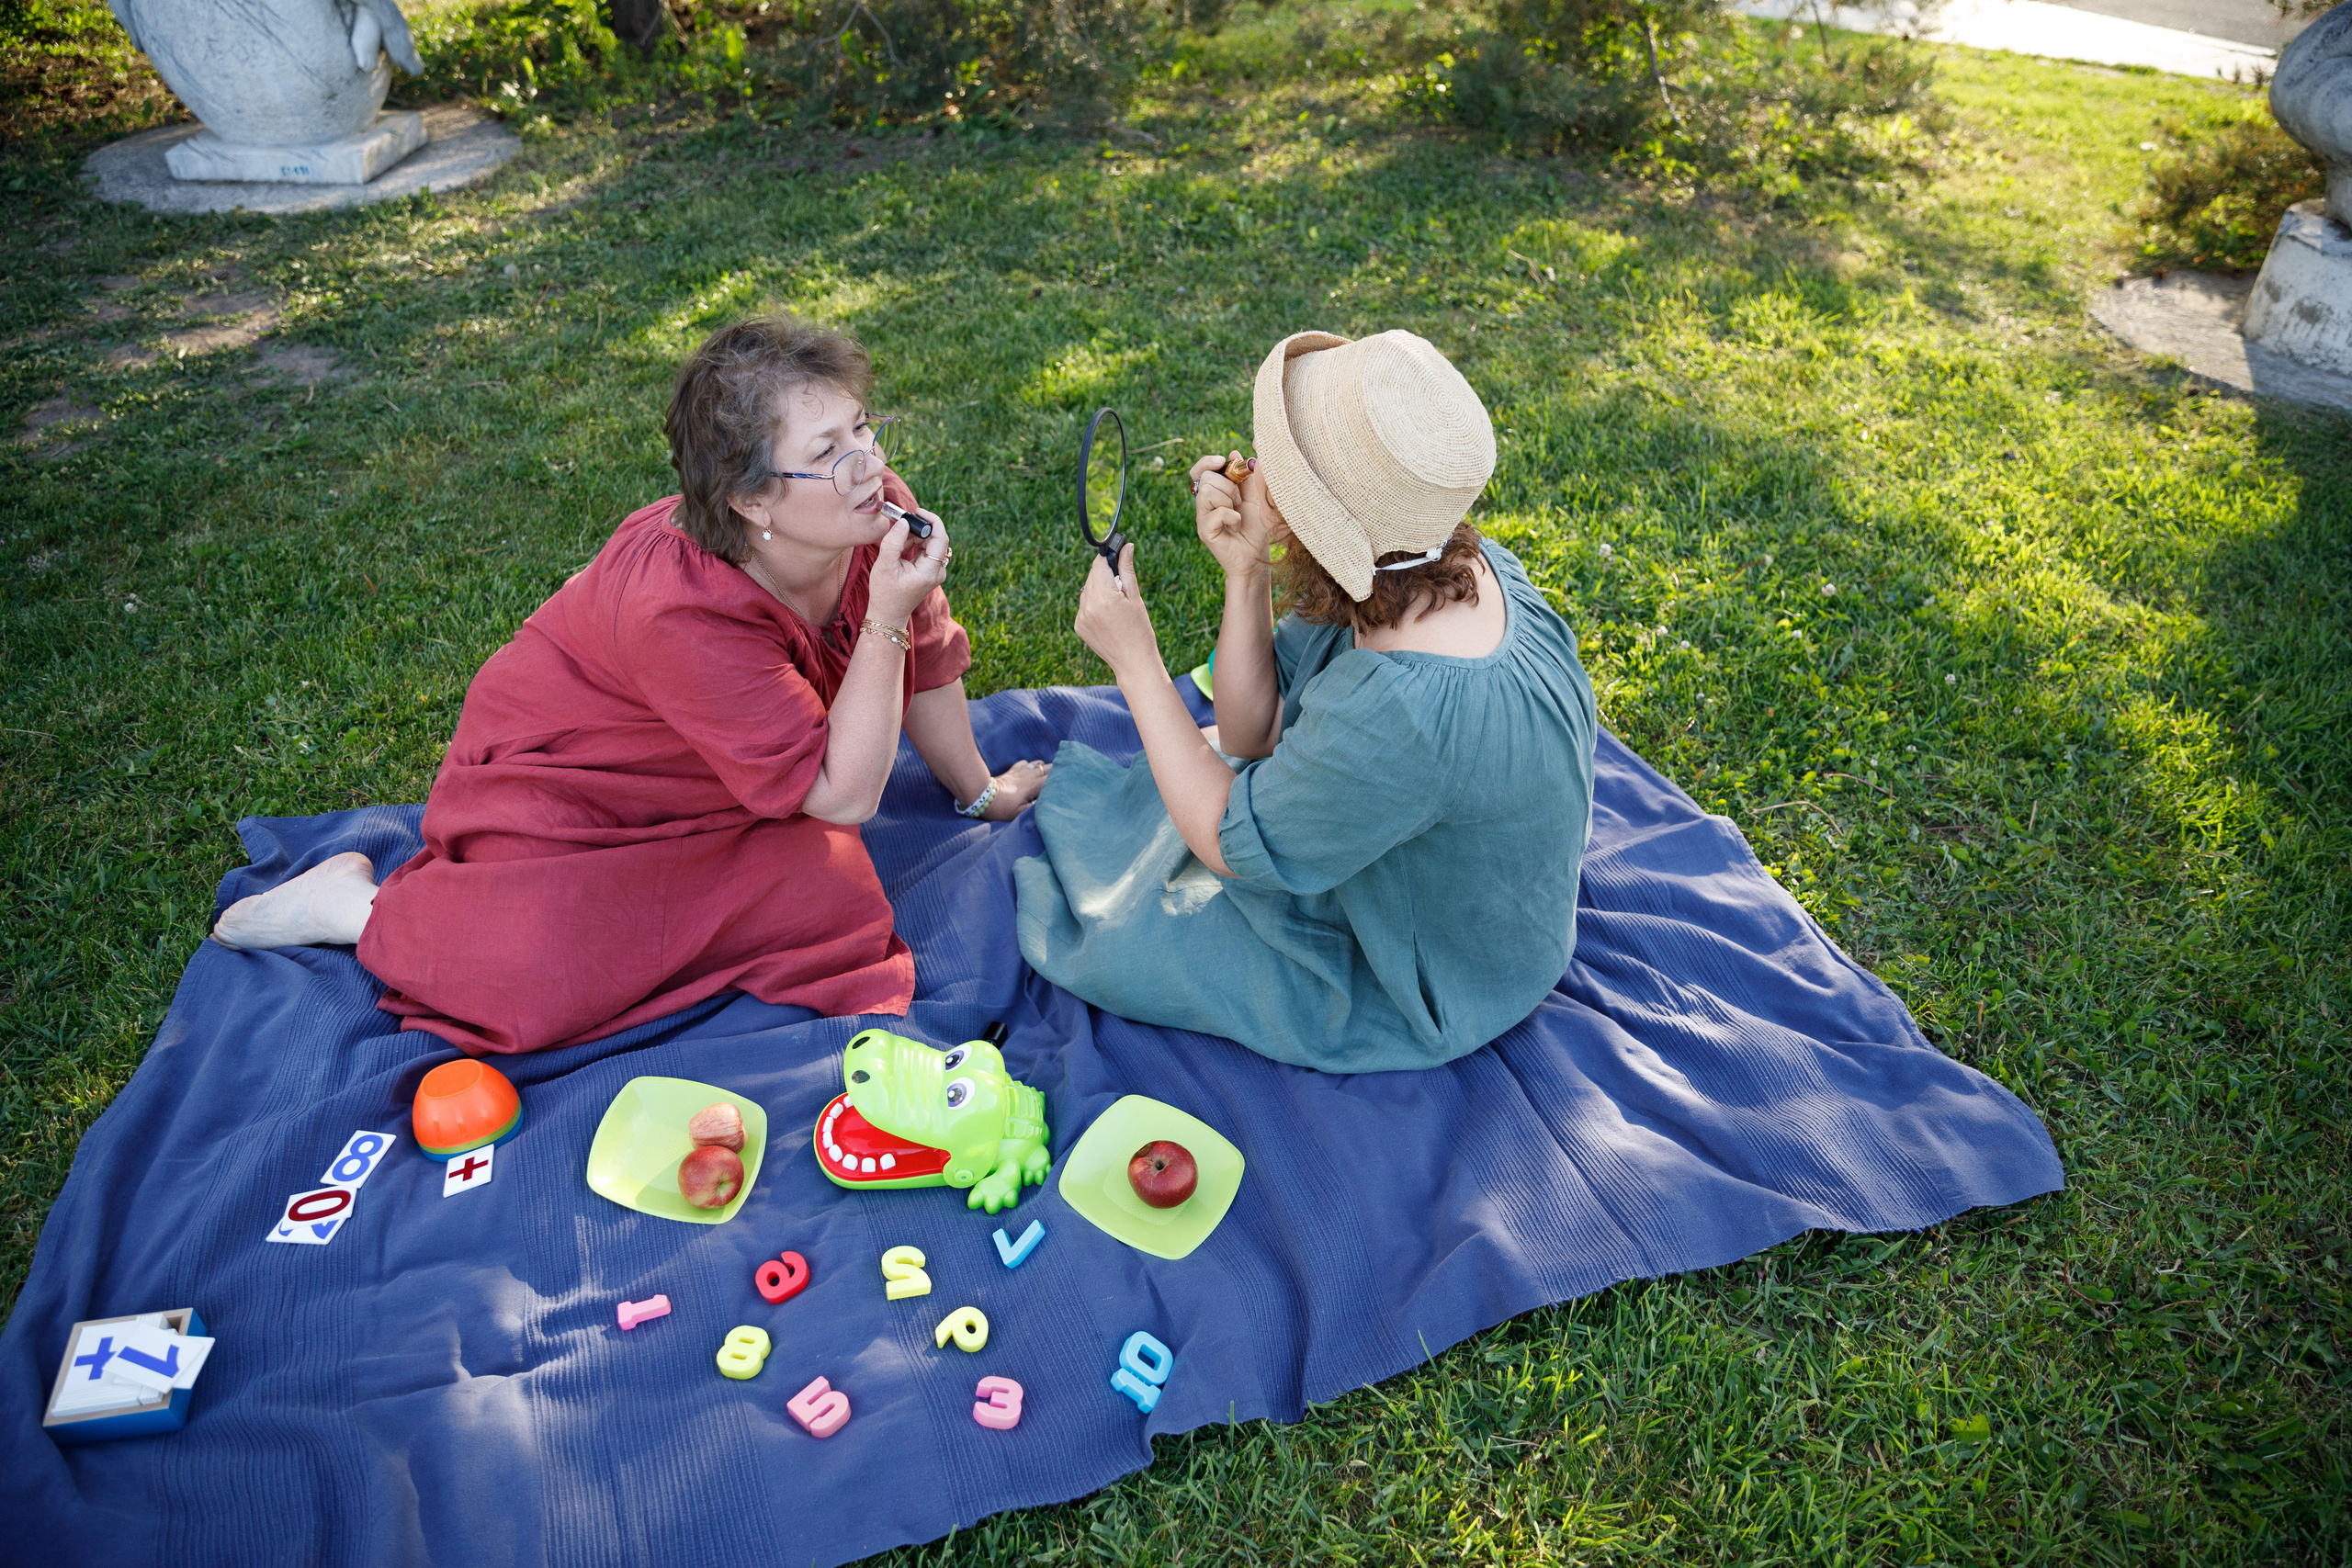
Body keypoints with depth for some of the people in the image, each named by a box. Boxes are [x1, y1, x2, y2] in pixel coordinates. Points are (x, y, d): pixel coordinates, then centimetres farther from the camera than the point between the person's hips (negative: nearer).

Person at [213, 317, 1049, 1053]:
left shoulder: (875, 513, -19)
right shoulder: (685, 613, -37)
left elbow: (927, 663, 0)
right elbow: (844, 795, -30)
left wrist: (981, 792, 12)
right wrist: (886, 617, -37)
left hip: (698, 787, 6)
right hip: (552, 777, -6)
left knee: (835, 896, -20)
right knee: (538, 995, -24)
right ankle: (359, 904, 6)